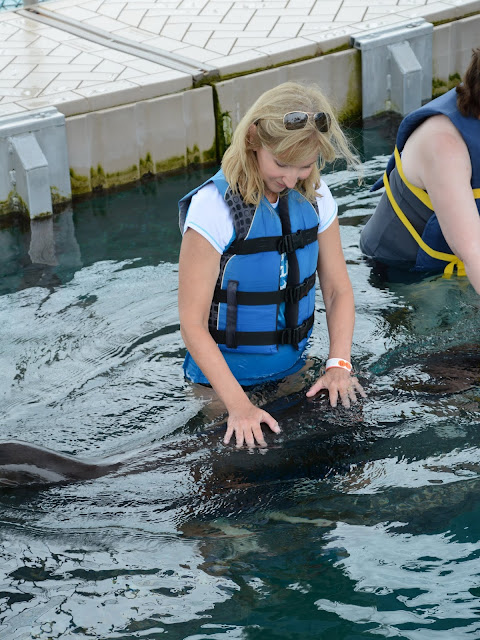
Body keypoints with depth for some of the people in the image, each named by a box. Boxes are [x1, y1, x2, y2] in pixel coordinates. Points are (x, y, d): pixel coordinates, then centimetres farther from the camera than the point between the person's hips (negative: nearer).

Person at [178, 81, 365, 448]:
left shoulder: (315, 199, 0)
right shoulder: (214, 208, -18)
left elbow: (338, 290, 7)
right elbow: (193, 324, -18)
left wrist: (339, 363, -11)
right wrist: (238, 405, -26)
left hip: (293, 372, 4)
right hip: (223, 379, -4)